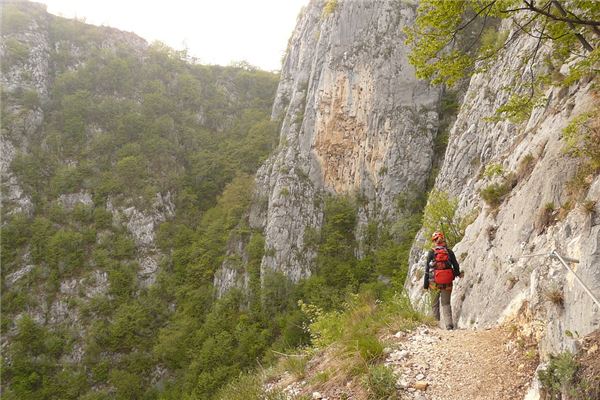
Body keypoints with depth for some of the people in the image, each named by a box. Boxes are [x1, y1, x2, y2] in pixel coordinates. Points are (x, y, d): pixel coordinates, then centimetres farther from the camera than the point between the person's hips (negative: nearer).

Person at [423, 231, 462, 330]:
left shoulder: (431, 253, -5)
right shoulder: (449, 252, 0)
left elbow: (427, 270, -4)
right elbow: (456, 266, 5)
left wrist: (425, 284, 2)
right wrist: (458, 274, 28)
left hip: (435, 283, -1)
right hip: (447, 283, 1)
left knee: (435, 304, 15)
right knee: (446, 304, 9)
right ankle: (449, 324, -4)